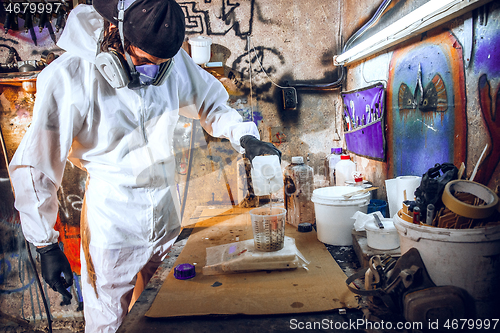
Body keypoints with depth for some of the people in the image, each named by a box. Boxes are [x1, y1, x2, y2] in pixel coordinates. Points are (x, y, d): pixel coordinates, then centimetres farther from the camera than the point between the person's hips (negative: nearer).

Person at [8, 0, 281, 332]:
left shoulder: (171, 60, -6)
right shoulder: (69, 78, -17)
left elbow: (210, 102, 9)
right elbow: (35, 168, -10)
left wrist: (244, 136, -10)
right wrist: (46, 245, -7)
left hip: (165, 211, 5)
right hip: (111, 221, -4)